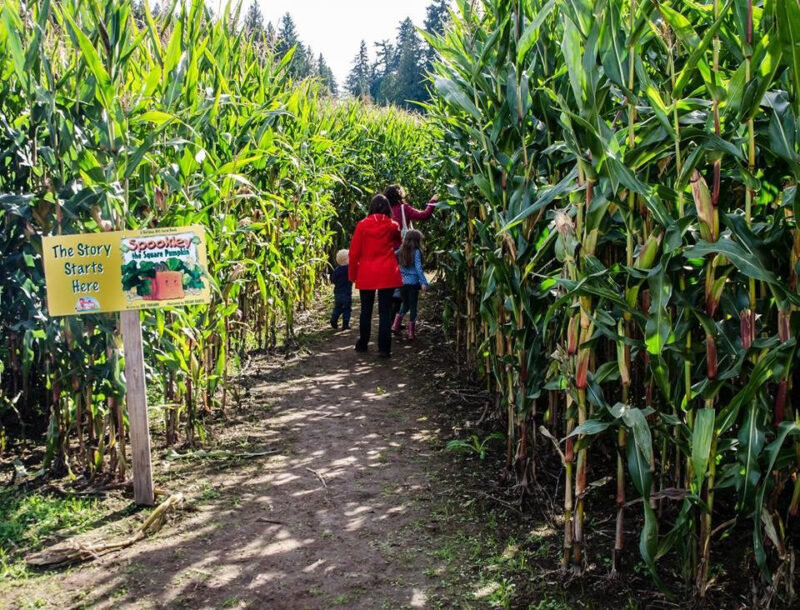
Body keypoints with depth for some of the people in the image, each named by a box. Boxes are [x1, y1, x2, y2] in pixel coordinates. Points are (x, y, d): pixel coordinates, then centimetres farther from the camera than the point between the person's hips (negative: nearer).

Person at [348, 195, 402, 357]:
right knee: (385, 312, 1)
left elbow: (354, 252, -1)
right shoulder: (392, 226, 1)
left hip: (366, 275, 1)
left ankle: (362, 344, 23)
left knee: (366, 310, 14)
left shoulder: (362, 225, -2)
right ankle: (384, 348, -1)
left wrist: (352, 275, 7)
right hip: (387, 274, 0)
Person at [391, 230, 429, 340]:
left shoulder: (401, 251, 4)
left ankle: (395, 326, 10)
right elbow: (418, 268, -16)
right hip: (413, 282, -5)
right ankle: (411, 333, 7)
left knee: (405, 304, 21)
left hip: (402, 282, 5)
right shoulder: (416, 252, -11)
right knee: (413, 306, 5)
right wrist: (424, 282, -17)